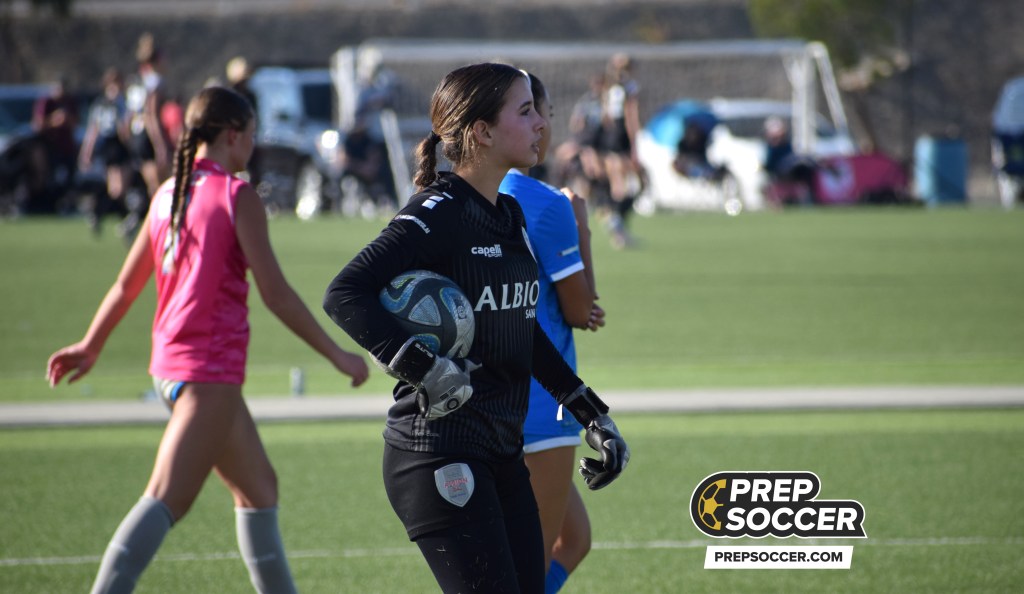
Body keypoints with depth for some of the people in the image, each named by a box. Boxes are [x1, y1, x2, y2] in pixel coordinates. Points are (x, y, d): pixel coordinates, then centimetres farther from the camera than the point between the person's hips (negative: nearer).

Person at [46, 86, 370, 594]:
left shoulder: (168, 194, 11)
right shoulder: (236, 196, -10)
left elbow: (127, 285, 19)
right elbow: (275, 292, -11)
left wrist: (91, 345, 32)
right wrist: (336, 354, -5)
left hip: (171, 360, 9)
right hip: (210, 366, -9)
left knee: (259, 487, 18)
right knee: (167, 500, -16)